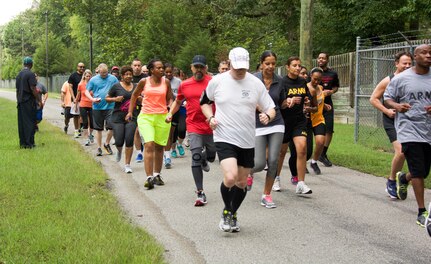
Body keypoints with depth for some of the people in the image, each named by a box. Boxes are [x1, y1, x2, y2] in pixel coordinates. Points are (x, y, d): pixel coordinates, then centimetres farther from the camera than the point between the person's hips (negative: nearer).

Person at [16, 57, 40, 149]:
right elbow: (33, 89, -16)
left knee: (21, 123, 10)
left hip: (21, 102, 7)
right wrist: (39, 100, -9)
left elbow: (17, 89, 15)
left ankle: (22, 143, 13)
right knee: (30, 122, -2)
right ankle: (29, 143, -2)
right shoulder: (30, 74, -12)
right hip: (29, 101, -7)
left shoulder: (19, 74, 11)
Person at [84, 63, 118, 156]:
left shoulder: (113, 78, 4)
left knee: (111, 127, -8)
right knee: (98, 128, 7)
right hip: (97, 107, 1)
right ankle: (99, 147, 17)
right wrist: (92, 99, -10)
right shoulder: (93, 80, 4)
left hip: (110, 106, -1)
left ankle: (107, 143, 16)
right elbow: (87, 92, 7)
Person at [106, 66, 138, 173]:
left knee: (129, 141, -5)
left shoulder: (136, 87, 10)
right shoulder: (116, 86, 0)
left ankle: (127, 164, 6)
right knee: (119, 142, -5)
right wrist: (115, 99, -13)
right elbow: (107, 98, 6)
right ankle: (119, 151, 33)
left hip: (132, 117, 2)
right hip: (118, 117, -2)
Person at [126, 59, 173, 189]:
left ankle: (157, 175, 24)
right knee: (149, 145, -16)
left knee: (159, 147, 9)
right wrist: (130, 111, 14)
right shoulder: (144, 81, 1)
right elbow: (135, 95, 15)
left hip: (162, 117, 2)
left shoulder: (166, 82, 4)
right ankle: (149, 177, -18)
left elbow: (169, 98, 14)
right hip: (146, 116, -2)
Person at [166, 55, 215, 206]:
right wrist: (170, 114, 9)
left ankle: (204, 160, 54)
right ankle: (200, 193, -4)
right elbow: (178, 101, 23)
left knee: (211, 156, 14)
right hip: (194, 127, 0)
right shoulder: (184, 85, 6)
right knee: (196, 158, -9)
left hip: (211, 126, 0)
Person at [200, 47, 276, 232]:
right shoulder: (217, 81, -2)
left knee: (242, 182, 10)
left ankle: (233, 215, 34)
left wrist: (267, 116, -17)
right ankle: (226, 211, 7)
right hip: (224, 138, -3)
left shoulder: (256, 83, 1)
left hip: (247, 141, 3)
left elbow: (270, 108, 6)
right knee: (230, 177, -21)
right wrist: (210, 117, -3)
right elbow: (204, 101, 15)